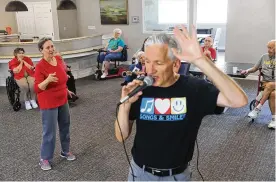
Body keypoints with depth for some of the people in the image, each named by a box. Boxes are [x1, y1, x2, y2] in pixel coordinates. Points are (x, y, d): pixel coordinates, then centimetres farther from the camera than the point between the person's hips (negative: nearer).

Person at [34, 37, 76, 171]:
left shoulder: (58, 59, -2)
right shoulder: (40, 66, -21)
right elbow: (37, 88, -23)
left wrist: (66, 90, 24)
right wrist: (47, 80, -40)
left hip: (63, 100, 7)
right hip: (48, 104, -7)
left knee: (65, 127, 19)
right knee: (49, 132, 1)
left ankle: (65, 151, 38)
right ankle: (44, 159, 20)